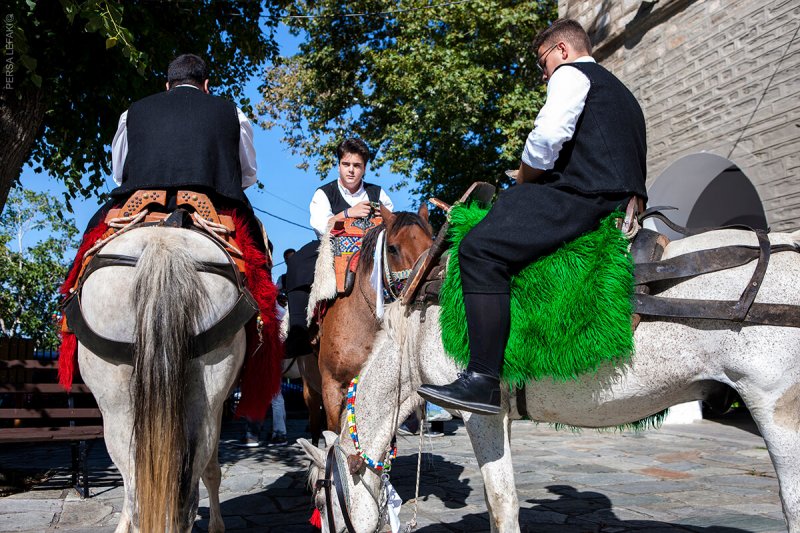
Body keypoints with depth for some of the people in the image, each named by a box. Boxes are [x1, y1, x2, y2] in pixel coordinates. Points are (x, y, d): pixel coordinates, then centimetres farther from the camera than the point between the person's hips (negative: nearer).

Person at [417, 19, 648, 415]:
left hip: (583, 197, -11)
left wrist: (524, 180, 2)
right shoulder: (618, 91, 34)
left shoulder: (572, 73, 5)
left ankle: (483, 381, -30)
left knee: (480, 248, -21)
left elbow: (548, 135, -16)